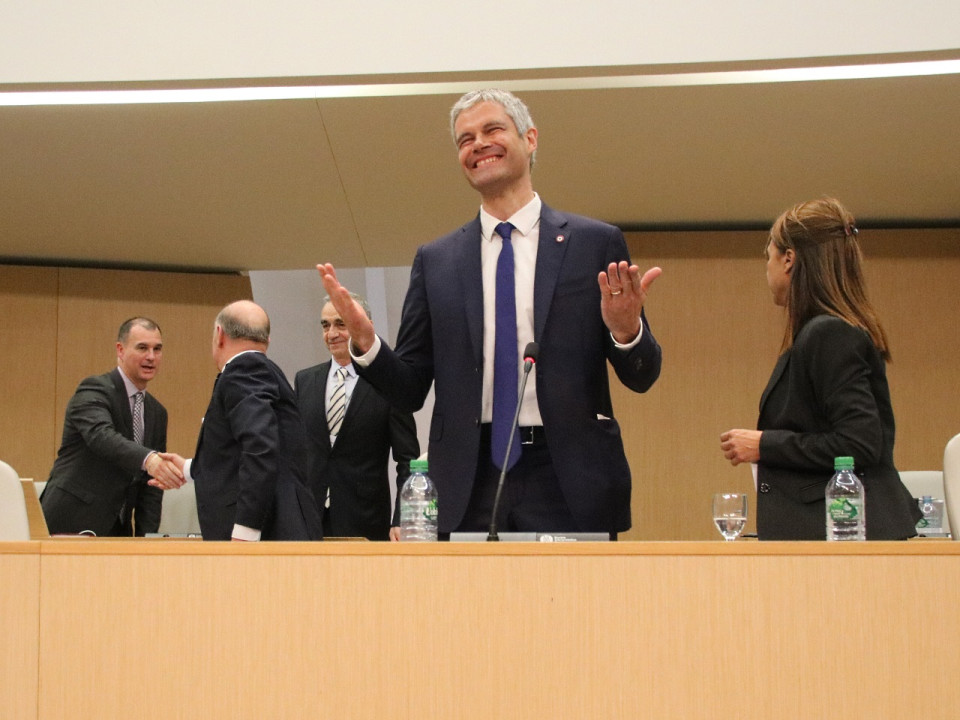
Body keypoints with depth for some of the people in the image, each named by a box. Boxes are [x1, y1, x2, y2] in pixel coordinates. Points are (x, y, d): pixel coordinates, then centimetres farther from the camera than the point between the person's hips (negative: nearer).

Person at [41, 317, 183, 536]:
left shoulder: (157, 413, 14)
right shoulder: (93, 390, -8)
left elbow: (151, 485, 14)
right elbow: (101, 437, -29)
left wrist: (147, 540, 1)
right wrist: (148, 459, -47)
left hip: (116, 533, 7)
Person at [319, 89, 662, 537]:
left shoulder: (596, 243, 6)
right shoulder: (434, 261, 12)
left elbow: (641, 378, 5)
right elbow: (410, 391, 11)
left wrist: (627, 331, -17)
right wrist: (365, 343, -8)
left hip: (568, 484, -1)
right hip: (468, 489, 2)